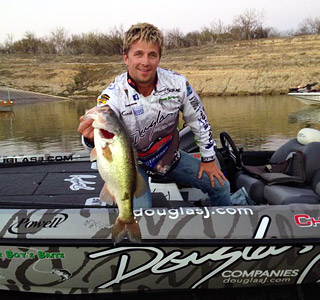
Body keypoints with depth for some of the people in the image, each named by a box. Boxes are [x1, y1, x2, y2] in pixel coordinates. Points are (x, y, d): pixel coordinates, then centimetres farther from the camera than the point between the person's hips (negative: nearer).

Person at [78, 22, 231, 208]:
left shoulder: (177, 83, -15)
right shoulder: (113, 95, -24)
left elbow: (198, 119, -2)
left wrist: (209, 158, 3)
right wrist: (91, 138, -64)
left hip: (170, 154, 4)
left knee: (220, 186, 4)